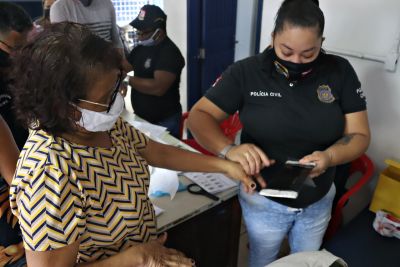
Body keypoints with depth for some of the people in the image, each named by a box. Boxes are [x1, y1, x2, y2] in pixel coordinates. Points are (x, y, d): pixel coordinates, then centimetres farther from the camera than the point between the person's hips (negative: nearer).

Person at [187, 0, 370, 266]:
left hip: (319, 201, 3)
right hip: (264, 200, -2)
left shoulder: (340, 72, -10)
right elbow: (199, 116, -17)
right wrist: (229, 149, -38)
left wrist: (329, 157, -30)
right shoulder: (246, 72, -17)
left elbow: (359, 135, -8)